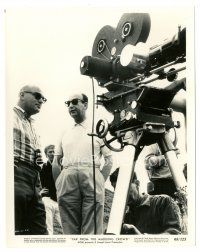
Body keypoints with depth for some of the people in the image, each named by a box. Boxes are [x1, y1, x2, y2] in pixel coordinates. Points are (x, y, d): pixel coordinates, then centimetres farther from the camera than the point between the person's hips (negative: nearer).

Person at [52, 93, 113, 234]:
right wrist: (58, 185, 8)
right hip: (67, 182, 3)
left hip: (92, 177, -2)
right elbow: (56, 162, 20)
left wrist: (99, 183, -3)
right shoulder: (65, 134, 22)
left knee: (92, 231, -5)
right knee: (70, 230, 4)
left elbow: (109, 161, 9)